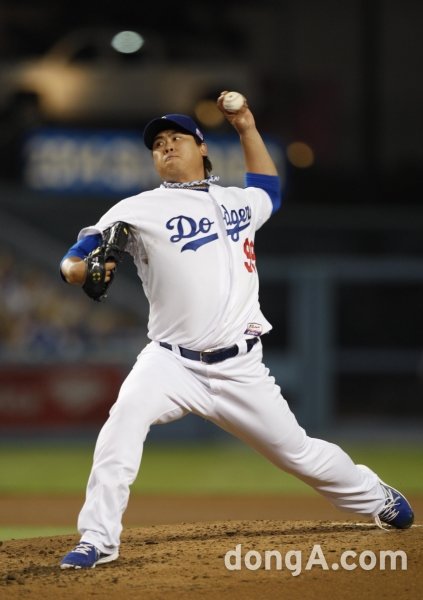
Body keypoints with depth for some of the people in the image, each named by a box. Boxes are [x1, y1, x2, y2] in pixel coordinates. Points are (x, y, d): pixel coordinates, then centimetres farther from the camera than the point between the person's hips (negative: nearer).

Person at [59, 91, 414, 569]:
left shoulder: (238, 202, 13)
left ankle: (376, 499, 35)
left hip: (239, 369, 3)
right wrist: (83, 269, -30)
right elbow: (73, 263, -6)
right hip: (172, 362, -3)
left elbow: (269, 190, 38)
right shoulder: (140, 210, 0)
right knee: (125, 418, -30)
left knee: (298, 452, 9)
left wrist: (247, 128, 29)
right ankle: (98, 539, -24)